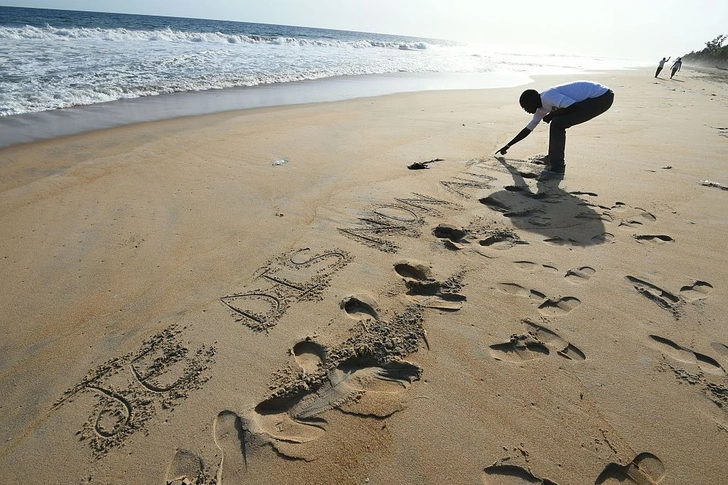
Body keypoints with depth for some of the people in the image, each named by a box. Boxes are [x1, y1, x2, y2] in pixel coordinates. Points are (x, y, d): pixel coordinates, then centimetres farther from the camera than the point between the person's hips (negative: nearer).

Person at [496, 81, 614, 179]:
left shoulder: (547, 97, -18)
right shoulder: (541, 108, 12)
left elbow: (574, 106, -28)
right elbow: (528, 129, 23)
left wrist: (552, 115, -13)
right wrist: (508, 146, 28)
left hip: (602, 97, -10)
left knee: (557, 125, -15)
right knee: (557, 124, 15)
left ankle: (557, 169, -9)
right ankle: (556, 164, 20)